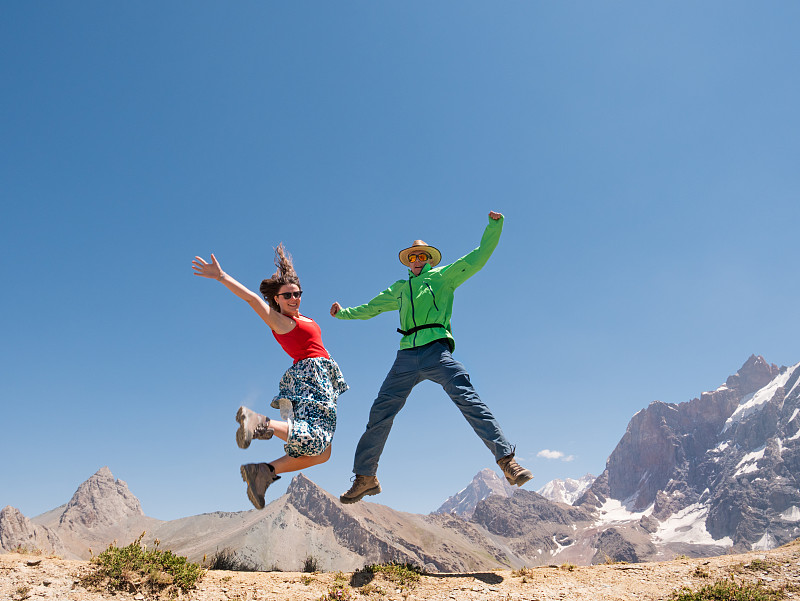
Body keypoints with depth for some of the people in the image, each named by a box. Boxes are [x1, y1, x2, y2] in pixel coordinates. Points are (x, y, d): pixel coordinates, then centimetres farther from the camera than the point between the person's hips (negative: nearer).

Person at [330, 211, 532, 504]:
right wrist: (344, 312, 32)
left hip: (436, 350, -4)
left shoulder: (444, 276, 17)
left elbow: (480, 256, 11)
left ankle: (506, 460, -21)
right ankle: (365, 477, 12)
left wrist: (494, 225, 1)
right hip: (406, 356, 4)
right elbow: (370, 308, 40)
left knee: (468, 400, -20)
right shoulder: (400, 289, 29)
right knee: (380, 413, 1)